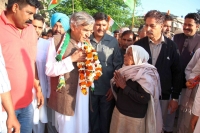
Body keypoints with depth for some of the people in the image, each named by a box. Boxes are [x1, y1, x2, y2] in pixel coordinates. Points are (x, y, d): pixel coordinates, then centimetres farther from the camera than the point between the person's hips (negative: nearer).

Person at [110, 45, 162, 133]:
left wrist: (125, 86, -21)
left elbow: (144, 99, -25)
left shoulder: (145, 75, -17)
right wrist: (117, 84, -12)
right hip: (118, 112, 6)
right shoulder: (125, 70, 3)